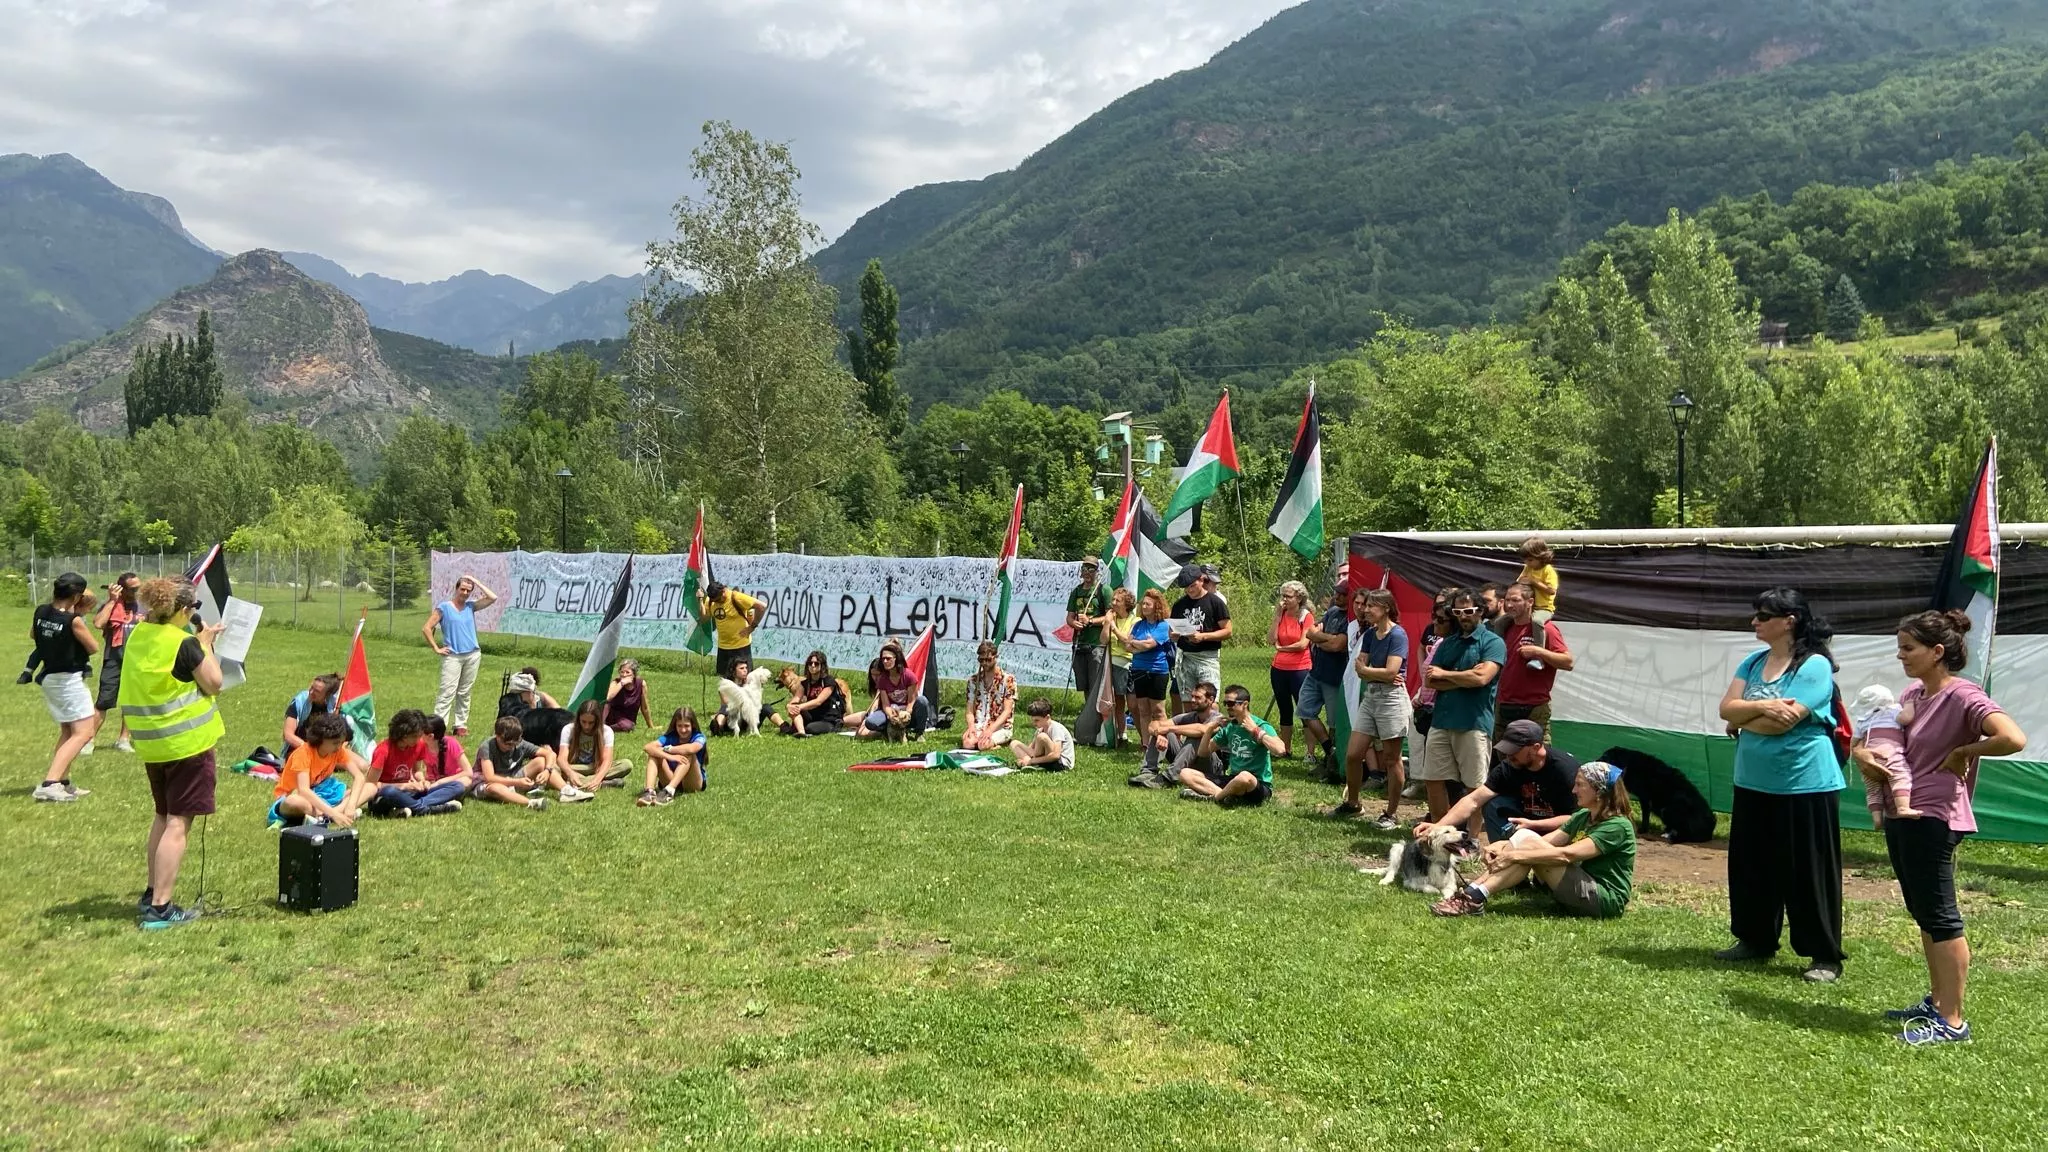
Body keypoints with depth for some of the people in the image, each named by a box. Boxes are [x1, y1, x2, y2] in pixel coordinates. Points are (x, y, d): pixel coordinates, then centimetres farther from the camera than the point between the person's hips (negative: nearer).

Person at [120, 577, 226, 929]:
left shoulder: (137, 635, 5)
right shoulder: (185, 644, -18)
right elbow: (213, 683, -11)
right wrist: (206, 645, -2)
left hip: (151, 742, 8)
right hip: (186, 741, -8)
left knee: (163, 817, 22)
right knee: (178, 823, -4)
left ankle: (151, 895, 29)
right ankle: (160, 908, -5)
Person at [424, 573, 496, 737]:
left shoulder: (471, 606, 9)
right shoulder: (444, 607, -3)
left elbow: (493, 598, 2)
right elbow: (426, 628, -3)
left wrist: (477, 582, 3)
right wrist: (436, 648, -6)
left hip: (473, 655, 4)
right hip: (452, 656, -4)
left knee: (465, 693, 9)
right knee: (447, 692, -11)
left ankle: (461, 725, 15)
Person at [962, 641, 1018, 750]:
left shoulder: (1008, 680, -2)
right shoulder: (973, 680, 11)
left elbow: (1007, 711, -8)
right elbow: (970, 710, 9)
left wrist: (990, 729, -21)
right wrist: (971, 726, -14)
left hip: (1001, 727, -3)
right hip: (978, 726, 3)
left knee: (983, 745, -34)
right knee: (967, 743, -31)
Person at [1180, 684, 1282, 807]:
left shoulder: (1260, 725, -10)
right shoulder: (1229, 727, 10)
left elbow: (1279, 749, -30)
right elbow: (1202, 752, 15)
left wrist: (1256, 731, -22)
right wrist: (1210, 728, 0)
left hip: (1259, 785, -7)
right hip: (1233, 780, 7)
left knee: (1245, 776, -43)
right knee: (1185, 774, -5)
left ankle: (1213, 796, -14)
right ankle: (1228, 795, -24)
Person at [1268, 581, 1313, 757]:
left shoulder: (1306, 617, -7)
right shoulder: (1281, 615, 6)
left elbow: (1303, 644, -15)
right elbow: (1271, 640, -4)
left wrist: (1281, 648, -3)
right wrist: (1276, 616, -8)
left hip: (1300, 670, -6)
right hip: (1279, 670, 6)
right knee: (1285, 711, 14)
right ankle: (1285, 749, 23)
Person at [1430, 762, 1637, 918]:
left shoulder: (1617, 826, -14)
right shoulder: (1582, 817, 15)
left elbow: (1567, 855, -26)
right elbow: (1544, 842, 5)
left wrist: (1515, 855, -27)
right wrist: (1503, 845, -12)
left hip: (1605, 900, -8)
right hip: (1581, 893, 8)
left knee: (1531, 845, -22)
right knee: (1524, 836, -8)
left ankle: (1474, 898, -28)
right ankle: (1471, 891, -21)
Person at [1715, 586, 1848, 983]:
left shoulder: (1814, 666, -14)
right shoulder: (1753, 662, 8)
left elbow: (1782, 722, -22)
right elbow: (1727, 709, 0)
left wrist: (1743, 720, -6)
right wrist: (1762, 706, -17)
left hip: (1803, 784, -7)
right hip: (1753, 782, 8)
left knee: (1809, 870, 1)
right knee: (1750, 863, 14)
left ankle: (1825, 956, 11)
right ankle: (1755, 940, 29)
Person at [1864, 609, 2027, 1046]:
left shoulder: (1963, 697, -15)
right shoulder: (1913, 694, 10)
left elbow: (2013, 738, -31)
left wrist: (1963, 751, -17)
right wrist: (1863, 754, -2)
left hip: (1932, 820, -9)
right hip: (1899, 814, 9)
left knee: (1940, 917, -4)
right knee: (1924, 915, 17)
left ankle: (1952, 1022, 3)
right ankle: (1936, 1003, 29)